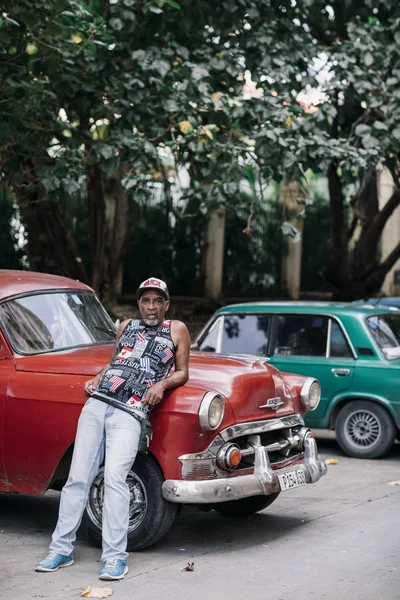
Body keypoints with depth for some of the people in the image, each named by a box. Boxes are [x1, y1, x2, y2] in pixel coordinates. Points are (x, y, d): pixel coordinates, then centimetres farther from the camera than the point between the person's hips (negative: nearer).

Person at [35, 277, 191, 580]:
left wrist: (161, 385, -7)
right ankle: (61, 550, 7)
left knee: (115, 478, -19)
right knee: (78, 477, 0)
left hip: (129, 413, -4)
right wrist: (96, 379, 12)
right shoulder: (127, 326, 21)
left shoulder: (177, 330, 12)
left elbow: (182, 373, 12)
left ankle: (115, 557, -15)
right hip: (97, 404, 4)